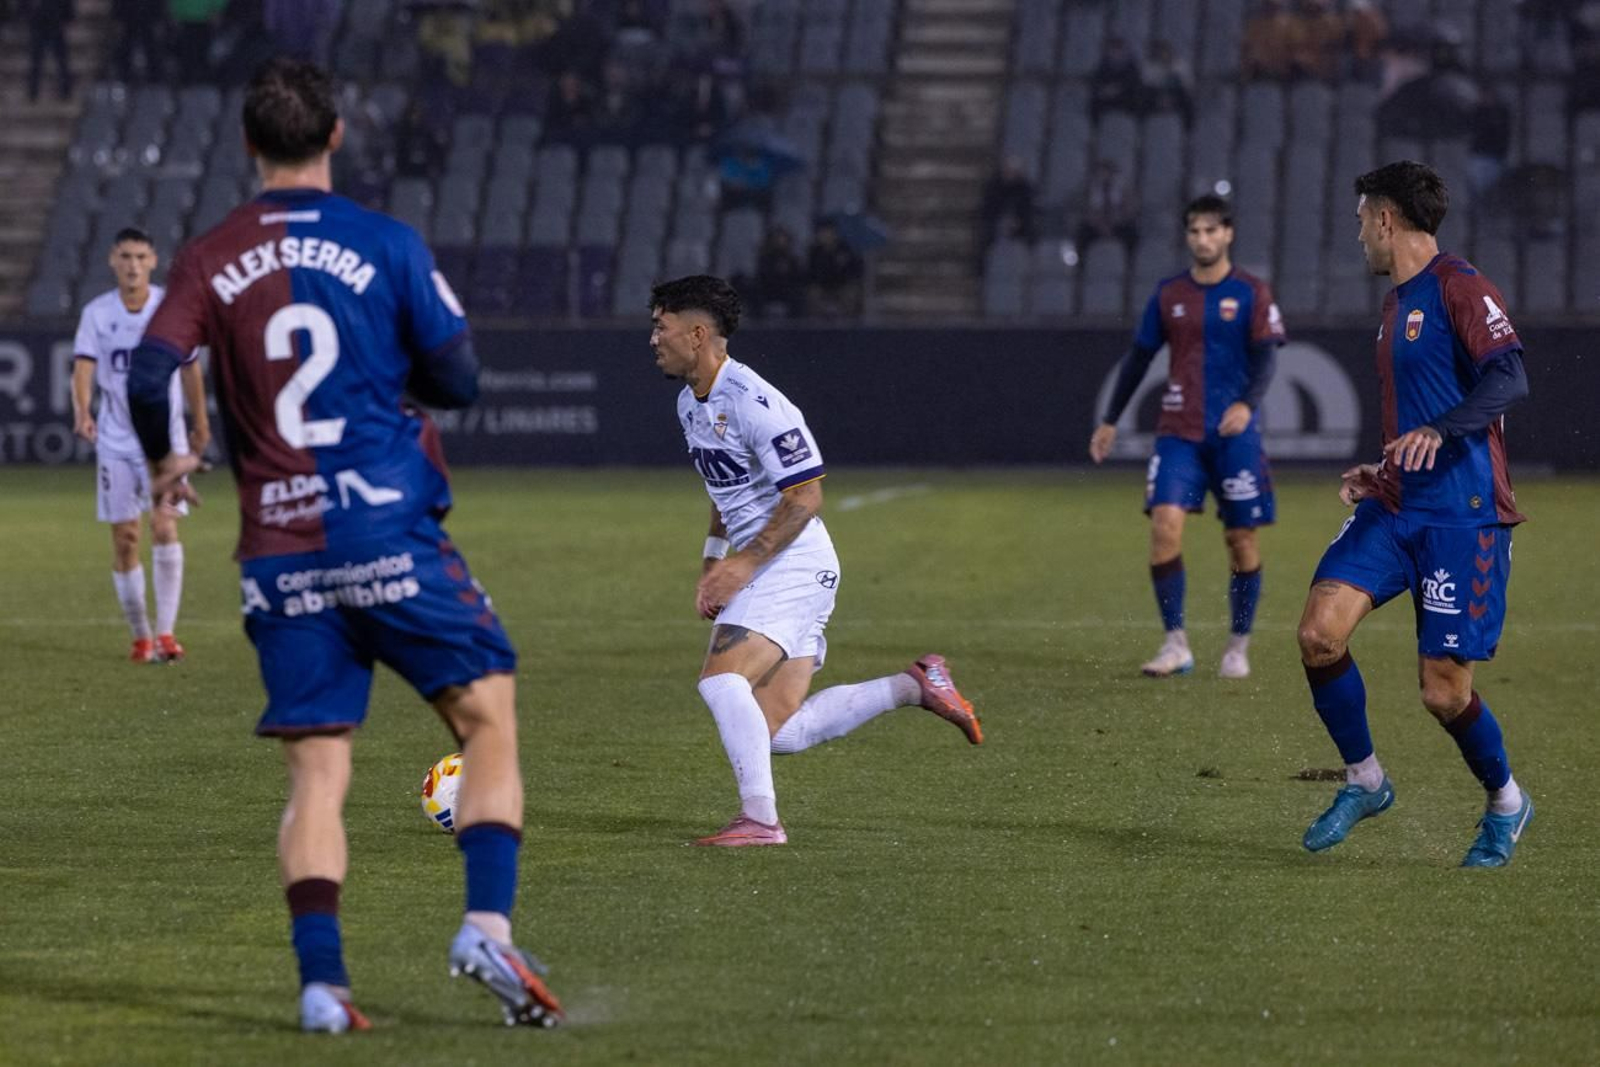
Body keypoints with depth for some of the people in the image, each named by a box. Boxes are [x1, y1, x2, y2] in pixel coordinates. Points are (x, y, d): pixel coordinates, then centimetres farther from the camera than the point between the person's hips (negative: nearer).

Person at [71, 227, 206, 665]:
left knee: (164, 526, -16)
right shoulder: (97, 313, -3)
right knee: (124, 539, 2)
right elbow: (83, 366, -15)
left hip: (166, 436, -1)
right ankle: (140, 637, 16)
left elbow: (190, 367, 9)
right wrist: (82, 411, -34)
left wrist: (201, 423, 17)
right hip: (115, 440, 1)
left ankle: (165, 632, -14)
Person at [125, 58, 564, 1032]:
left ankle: (322, 979, -4)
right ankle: (489, 925, -13)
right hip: (390, 531, -3)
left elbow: (148, 379, -5)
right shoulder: (386, 245, -1)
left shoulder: (211, 259, 4)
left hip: (281, 550, 3)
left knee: (316, 770, 6)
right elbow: (458, 379, 1)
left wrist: (164, 460, 15)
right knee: (490, 719, 4)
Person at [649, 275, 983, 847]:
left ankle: (759, 817, -20)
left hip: (793, 561, -10)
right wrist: (712, 564, 18)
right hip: (761, 570, 10)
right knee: (780, 732, 2)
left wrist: (744, 562, -22)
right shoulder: (690, 403, 12)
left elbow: (805, 495, -19)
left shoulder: (752, 401, -19)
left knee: (721, 677, -23)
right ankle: (913, 685, 15)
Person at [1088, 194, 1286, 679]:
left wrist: (1247, 404, -27)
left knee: (1241, 539, 2)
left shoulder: (1252, 293, -1)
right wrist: (1110, 421, 18)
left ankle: (1238, 647, 18)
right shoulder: (1169, 294, 8)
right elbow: (1139, 357, 16)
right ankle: (1176, 644, -12)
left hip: (1235, 435, -2)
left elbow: (1265, 359, -8)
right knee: (1165, 524, -16)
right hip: (1178, 434, 2)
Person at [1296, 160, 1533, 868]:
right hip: (1398, 507, 8)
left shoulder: (1458, 287, -9)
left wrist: (1438, 431, -33)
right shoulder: (1396, 305, 20)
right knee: (1320, 631, -13)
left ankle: (1506, 805, 20)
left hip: (1465, 516, -8)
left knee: (1444, 691, -7)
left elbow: (1509, 378, -21)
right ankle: (1363, 781, 5)